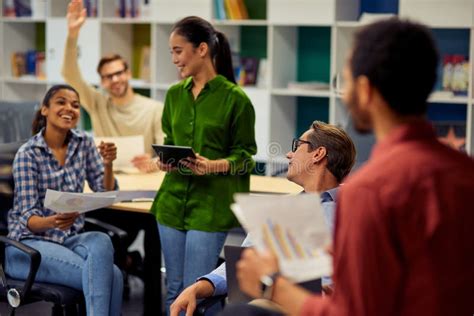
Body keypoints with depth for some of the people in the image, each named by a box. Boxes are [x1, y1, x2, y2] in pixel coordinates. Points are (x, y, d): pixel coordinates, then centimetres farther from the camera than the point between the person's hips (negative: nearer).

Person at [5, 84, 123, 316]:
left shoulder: (84, 143, 5)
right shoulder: (28, 154, -11)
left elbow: (105, 194, 3)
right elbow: (27, 219, -14)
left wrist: (107, 164, -16)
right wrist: (52, 221, -36)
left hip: (70, 237, 5)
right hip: (30, 242, -5)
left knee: (101, 242, -31)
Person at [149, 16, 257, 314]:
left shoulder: (235, 98, -7)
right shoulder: (175, 94, 9)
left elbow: (245, 155, -4)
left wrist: (213, 166, -21)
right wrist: (165, 160, -3)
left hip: (211, 205, -5)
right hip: (173, 200, 6)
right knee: (174, 289, 11)